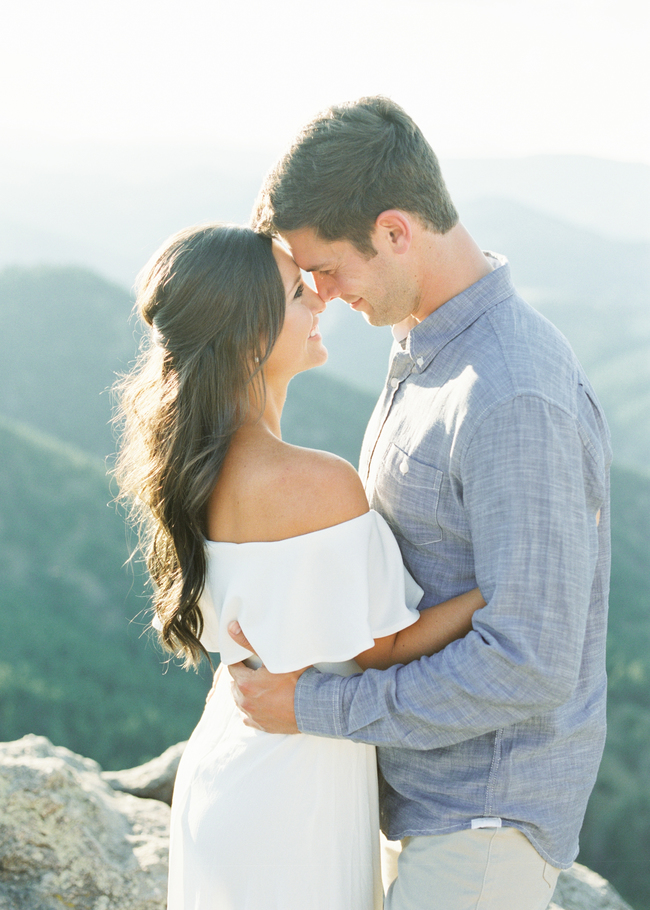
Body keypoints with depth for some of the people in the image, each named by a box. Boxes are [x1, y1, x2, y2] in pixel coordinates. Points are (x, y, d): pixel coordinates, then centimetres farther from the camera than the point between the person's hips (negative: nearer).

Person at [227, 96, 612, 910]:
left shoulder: (518, 401, -31)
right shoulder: (437, 345, 3)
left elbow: (529, 668, -29)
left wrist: (313, 708, -21)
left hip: (490, 813, -10)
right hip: (435, 776, 10)